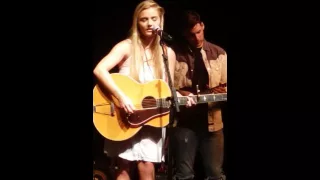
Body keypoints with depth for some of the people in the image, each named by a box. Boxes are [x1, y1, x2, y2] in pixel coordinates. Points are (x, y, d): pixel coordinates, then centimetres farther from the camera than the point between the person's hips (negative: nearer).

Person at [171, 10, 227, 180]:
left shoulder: (218, 53, 6)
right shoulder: (174, 54, -1)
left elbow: (226, 86, 10)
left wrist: (222, 92, -12)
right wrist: (181, 94, -16)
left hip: (212, 121, 2)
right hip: (184, 121, -2)